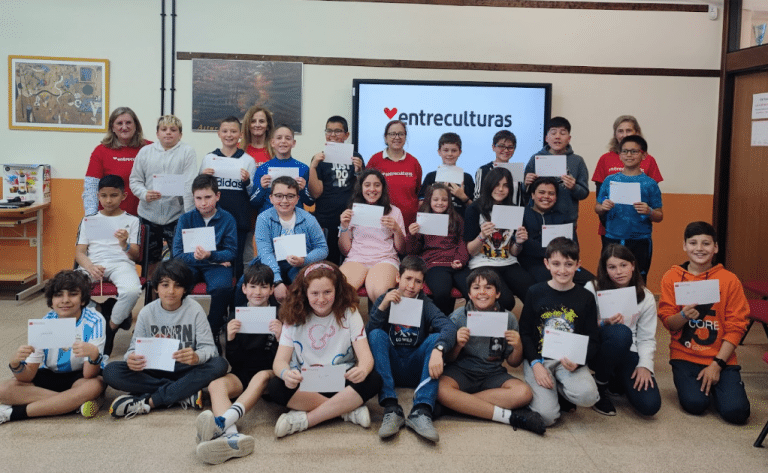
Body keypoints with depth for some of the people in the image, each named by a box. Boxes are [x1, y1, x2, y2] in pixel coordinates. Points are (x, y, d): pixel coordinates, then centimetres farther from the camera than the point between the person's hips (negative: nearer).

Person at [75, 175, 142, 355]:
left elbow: (135, 256, 7)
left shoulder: (131, 220, 15)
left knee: (132, 291, -36)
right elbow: (79, 253, 10)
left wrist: (125, 244, -17)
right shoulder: (89, 220, 19)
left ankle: (110, 330, -8)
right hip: (93, 264, 2)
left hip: (121, 263, -2)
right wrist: (90, 266, -13)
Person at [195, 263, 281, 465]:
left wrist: (280, 338, -19)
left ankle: (223, 421, -58)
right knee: (216, 385, -29)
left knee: (262, 376, -36)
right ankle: (231, 435, -58)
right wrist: (230, 339, -13)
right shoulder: (236, 318, 10)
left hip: (269, 373, -2)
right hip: (242, 374, 2)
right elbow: (234, 362, 6)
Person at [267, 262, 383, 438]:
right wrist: (286, 373, -35)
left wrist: (362, 370, -36)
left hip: (341, 383, 0)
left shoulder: (349, 314, -2)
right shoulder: (293, 318, -1)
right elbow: (280, 361, -9)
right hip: (305, 387, 0)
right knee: (275, 386, -30)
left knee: (373, 380, -29)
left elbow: (366, 355, -10)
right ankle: (349, 410, -23)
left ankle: (305, 420, -24)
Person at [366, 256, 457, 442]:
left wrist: (438, 349, -38)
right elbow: (367, 337, -9)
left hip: (416, 370, 0)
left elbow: (449, 327, -17)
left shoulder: (426, 305, 5)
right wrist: (382, 308, -21)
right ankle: (391, 408, -37)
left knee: (436, 338, -23)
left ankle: (421, 411, -37)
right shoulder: (384, 301, 6)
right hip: (389, 368, 0)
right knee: (377, 334, -24)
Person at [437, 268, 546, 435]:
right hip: (462, 371, -1)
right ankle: (509, 416, -27)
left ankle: (459, 403, -22)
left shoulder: (508, 319, 0)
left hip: (493, 374, 1)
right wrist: (458, 345, -20)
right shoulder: (458, 316, -4)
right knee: (441, 390, -34)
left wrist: (518, 347, -14)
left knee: (523, 393, -26)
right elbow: (448, 359, 1)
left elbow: (513, 363, 7)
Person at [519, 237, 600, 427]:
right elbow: (524, 333, 4)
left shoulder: (586, 297, 4)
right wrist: (535, 364, -12)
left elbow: (592, 341, 4)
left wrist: (577, 362, -17)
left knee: (588, 397, -30)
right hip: (538, 359, -1)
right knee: (546, 416, -21)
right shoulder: (535, 293, 2)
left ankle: (559, 389, 4)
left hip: (570, 361, 1)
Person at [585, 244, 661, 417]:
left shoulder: (646, 297, 4)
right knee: (620, 332, -38)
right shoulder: (592, 289, -5)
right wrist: (603, 324, -26)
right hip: (597, 350, -3)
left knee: (650, 405, -18)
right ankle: (599, 386, -13)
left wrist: (645, 365, -12)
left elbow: (647, 338, 3)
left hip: (628, 354, 3)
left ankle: (616, 379, 17)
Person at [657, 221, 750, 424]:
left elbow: (735, 327, -3)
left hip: (720, 358, 0)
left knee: (736, 411, -18)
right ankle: (691, 384, 13)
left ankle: (713, 386, 15)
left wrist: (717, 364, -11)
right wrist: (683, 316, -24)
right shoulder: (672, 277, 0)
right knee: (695, 404, -22)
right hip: (685, 356, 0)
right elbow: (668, 322, 0)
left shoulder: (729, 280, -3)